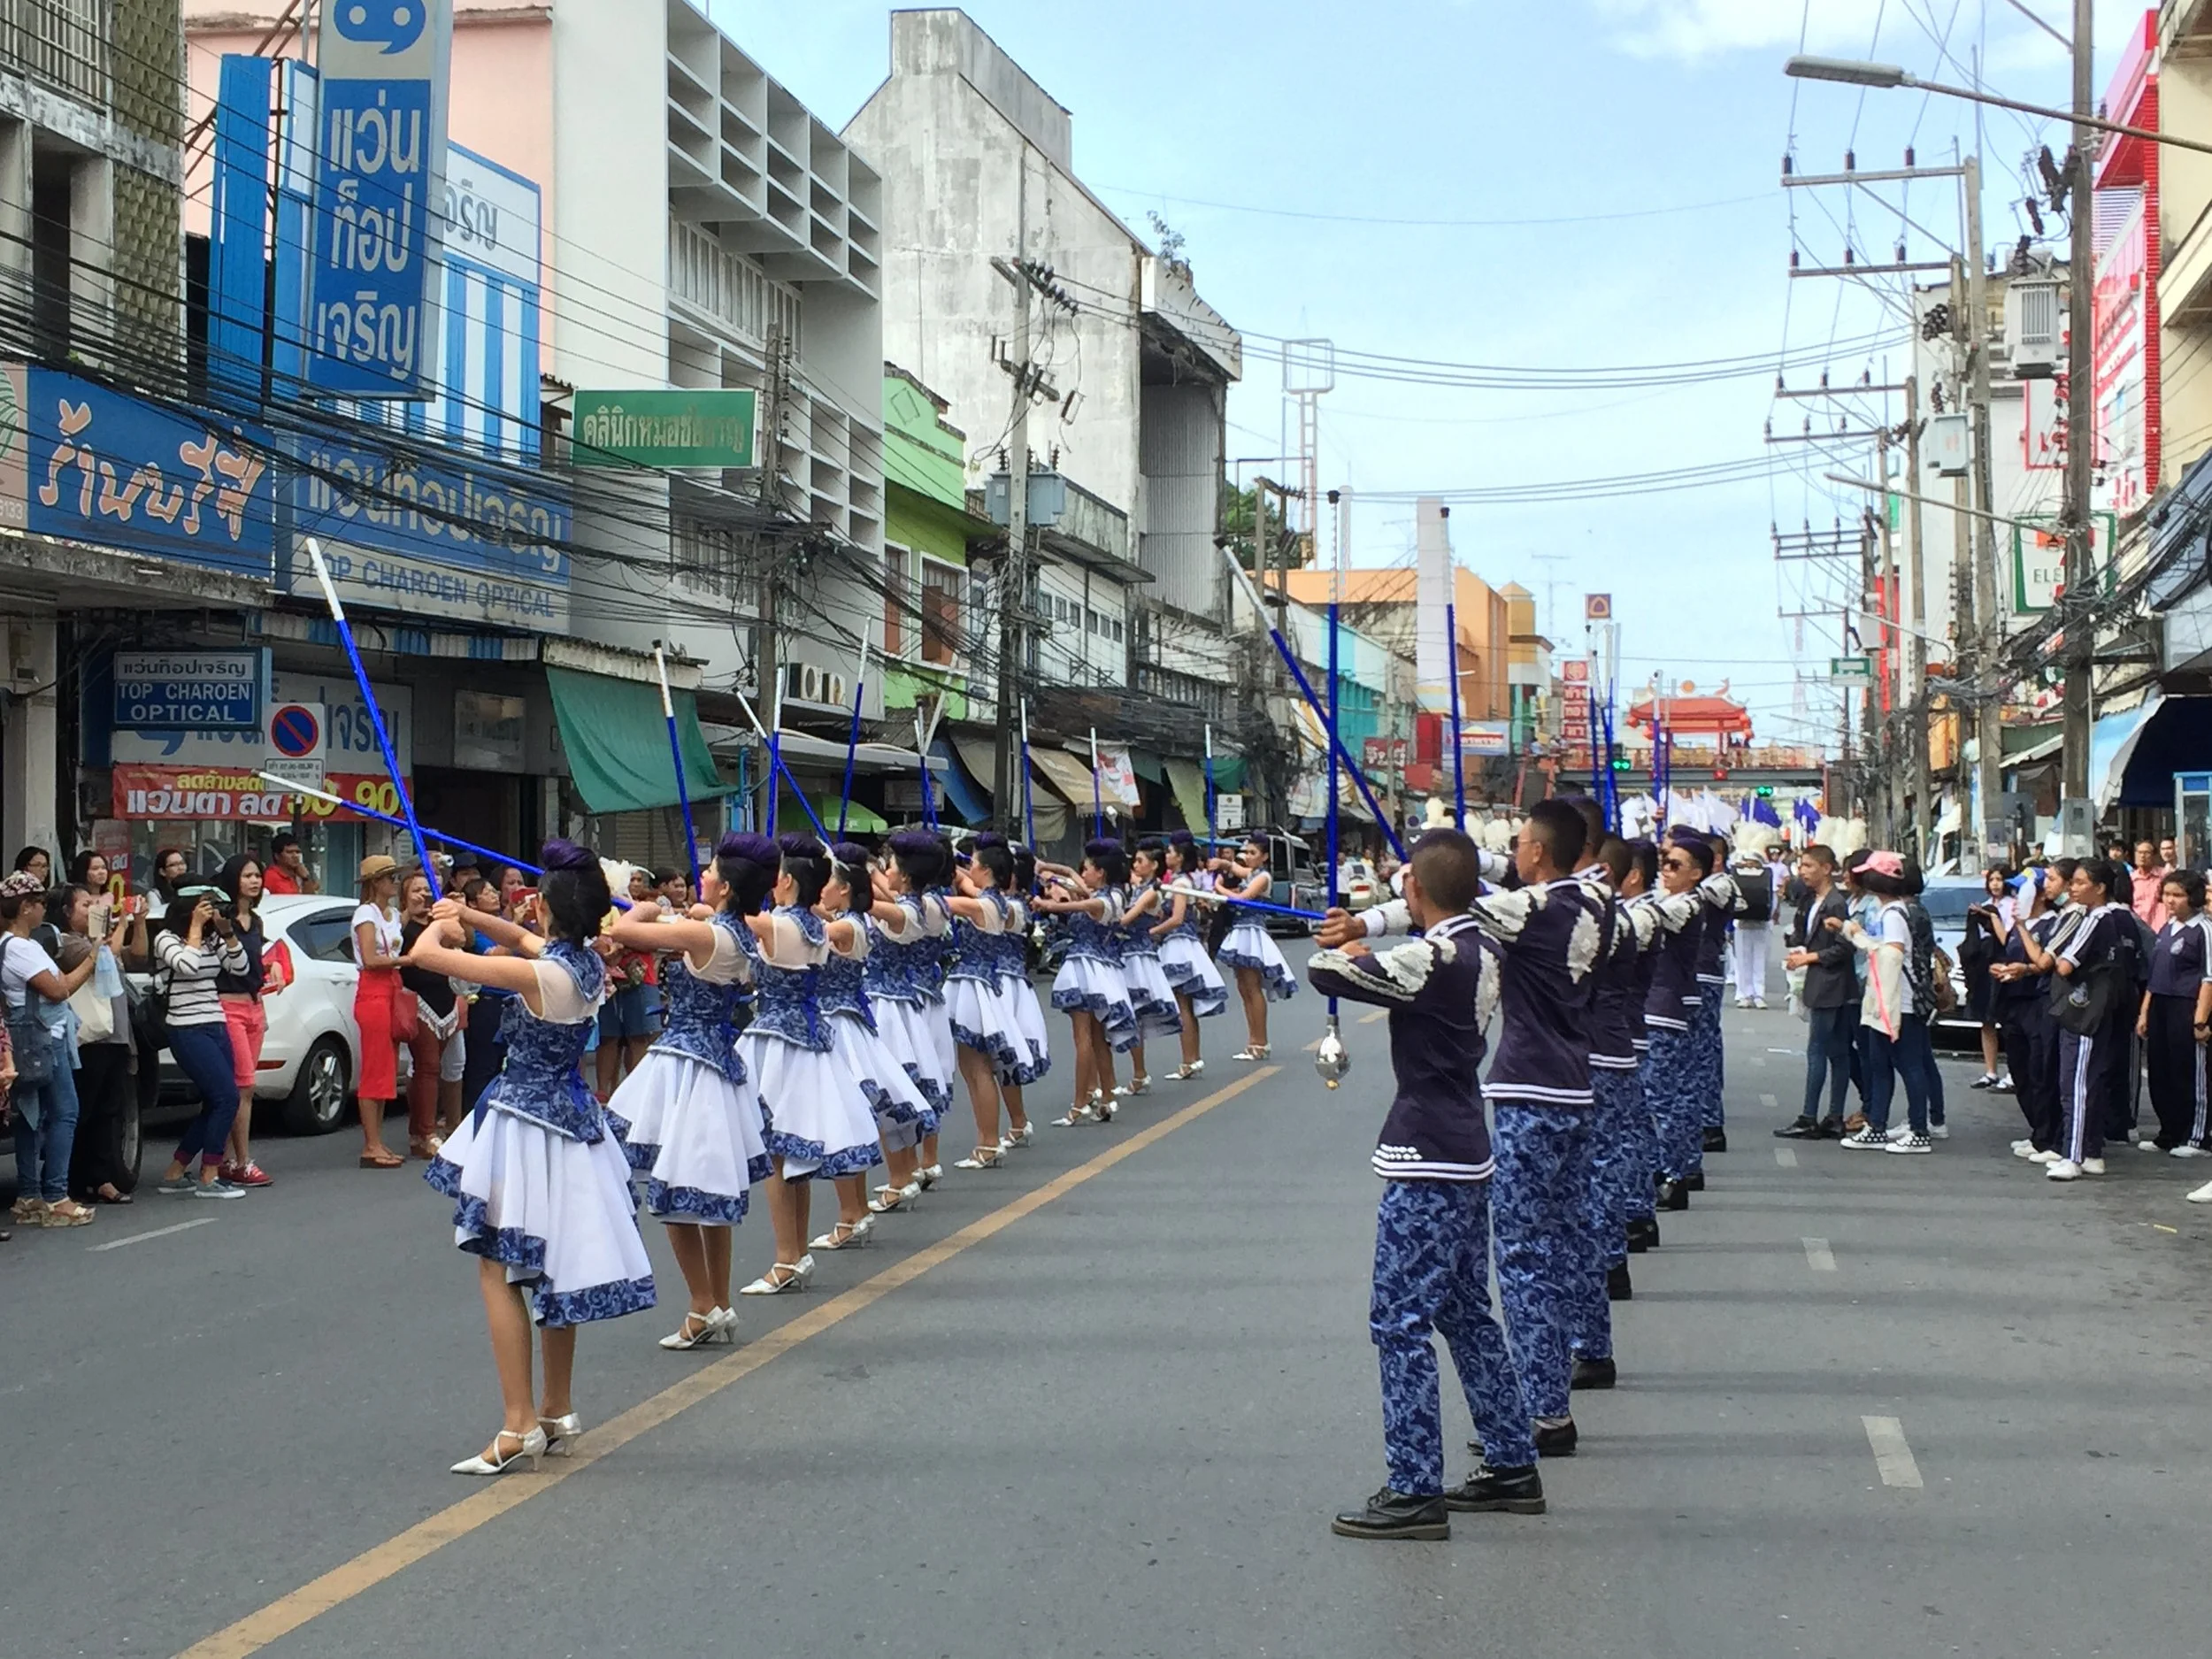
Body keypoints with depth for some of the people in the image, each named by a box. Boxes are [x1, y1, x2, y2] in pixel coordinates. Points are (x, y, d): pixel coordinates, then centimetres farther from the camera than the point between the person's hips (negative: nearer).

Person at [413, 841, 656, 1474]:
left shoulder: (540, 975, -23)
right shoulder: (588, 964, 0)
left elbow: (423, 953, -19)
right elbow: (521, 937, 22)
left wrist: (443, 924, 2)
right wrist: (468, 916, 10)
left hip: (525, 1123, -8)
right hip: (572, 1117, 8)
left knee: (499, 1269, -2)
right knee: (551, 1267, 17)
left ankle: (518, 1426, -5)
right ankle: (558, 1415, 26)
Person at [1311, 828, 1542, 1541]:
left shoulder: (1431, 960, -19)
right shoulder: (1479, 948, 7)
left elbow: (1326, 973, -20)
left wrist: (1341, 950, 0)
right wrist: (1362, 943, 16)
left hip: (1427, 1167, -10)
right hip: (1467, 1159, 10)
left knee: (1400, 1321, -6)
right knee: (1467, 1313, 18)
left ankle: (1415, 1493, -5)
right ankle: (1512, 1466, 25)